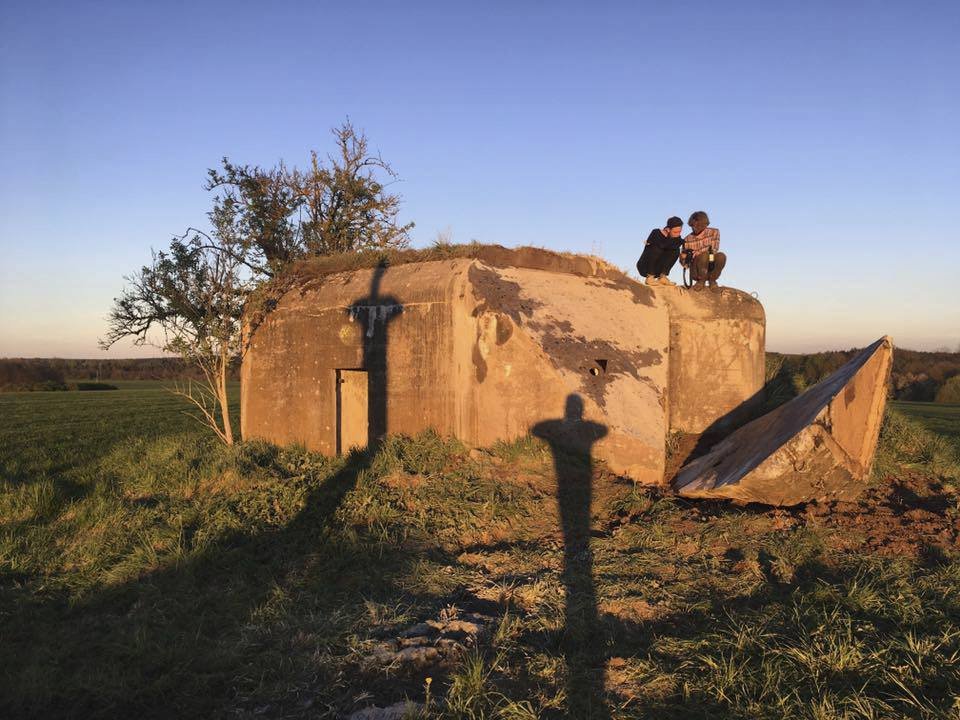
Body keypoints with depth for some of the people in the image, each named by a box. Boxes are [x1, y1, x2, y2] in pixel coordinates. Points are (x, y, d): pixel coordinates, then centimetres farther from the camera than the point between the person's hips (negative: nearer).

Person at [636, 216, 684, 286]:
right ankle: (650, 278, -21)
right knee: (656, 247, -30)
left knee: (676, 251, -13)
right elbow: (661, 245, -33)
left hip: (657, 270, 4)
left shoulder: (677, 238, -5)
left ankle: (662, 277, -10)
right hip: (644, 267, -4)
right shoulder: (656, 233, -17)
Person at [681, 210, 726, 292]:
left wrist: (697, 253, -28)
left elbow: (714, 249, -15)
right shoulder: (687, 240, -3)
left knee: (721, 256, -28)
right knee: (704, 255, -31)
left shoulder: (714, 232, 0)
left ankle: (712, 280, -5)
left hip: (711, 268, 2)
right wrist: (684, 257, -25)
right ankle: (701, 280, -9)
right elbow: (684, 264, -1)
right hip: (696, 272, -2)